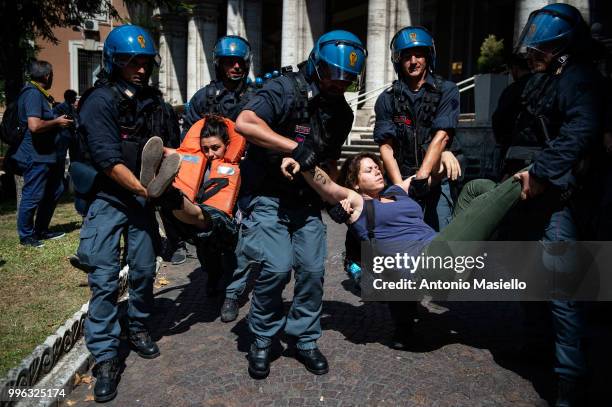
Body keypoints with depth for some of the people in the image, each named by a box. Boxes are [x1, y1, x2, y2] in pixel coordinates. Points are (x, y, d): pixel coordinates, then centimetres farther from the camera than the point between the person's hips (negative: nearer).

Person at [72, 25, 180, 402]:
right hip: (108, 198, -5)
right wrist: (143, 188, -24)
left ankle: (139, 329, 32)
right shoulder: (100, 101, -10)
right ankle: (106, 357, 4)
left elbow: (171, 148, 13)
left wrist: (167, 183, -1)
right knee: (105, 278, -5)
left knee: (144, 269, 9)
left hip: (143, 196, 5)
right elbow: (107, 159, -19)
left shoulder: (154, 102, 7)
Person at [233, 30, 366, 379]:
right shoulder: (285, 90, -12)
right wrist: (294, 146, -29)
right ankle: (262, 341, 9)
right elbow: (245, 123, -27)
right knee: (277, 267, -16)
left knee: (313, 270, 2)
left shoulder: (342, 112, 10)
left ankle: (305, 339, 23)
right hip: (267, 198, -6)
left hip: (306, 202, 6)